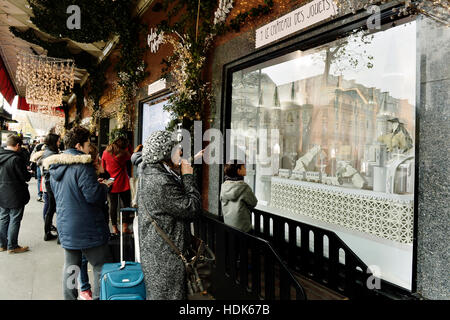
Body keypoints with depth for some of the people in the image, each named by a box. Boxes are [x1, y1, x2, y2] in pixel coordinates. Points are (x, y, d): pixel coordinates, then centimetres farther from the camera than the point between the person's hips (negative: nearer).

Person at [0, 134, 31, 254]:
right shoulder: (16, 158, -21)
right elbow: (25, 177, -17)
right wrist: (30, 173, 4)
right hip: (15, 195, -7)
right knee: (14, 220, 3)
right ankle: (12, 246, 12)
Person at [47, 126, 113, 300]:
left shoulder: (55, 165, 9)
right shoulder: (82, 164, -18)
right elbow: (93, 195, -23)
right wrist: (104, 186, -2)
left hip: (65, 226, 9)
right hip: (86, 227, -8)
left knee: (70, 266, 18)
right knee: (102, 266, 3)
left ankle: (69, 297, 28)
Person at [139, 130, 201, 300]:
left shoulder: (148, 173, 8)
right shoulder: (160, 181, -26)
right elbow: (191, 209, -22)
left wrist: (182, 176, 4)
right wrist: (188, 176, -14)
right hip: (166, 255, -10)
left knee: (155, 293, 22)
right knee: (168, 294, 5)